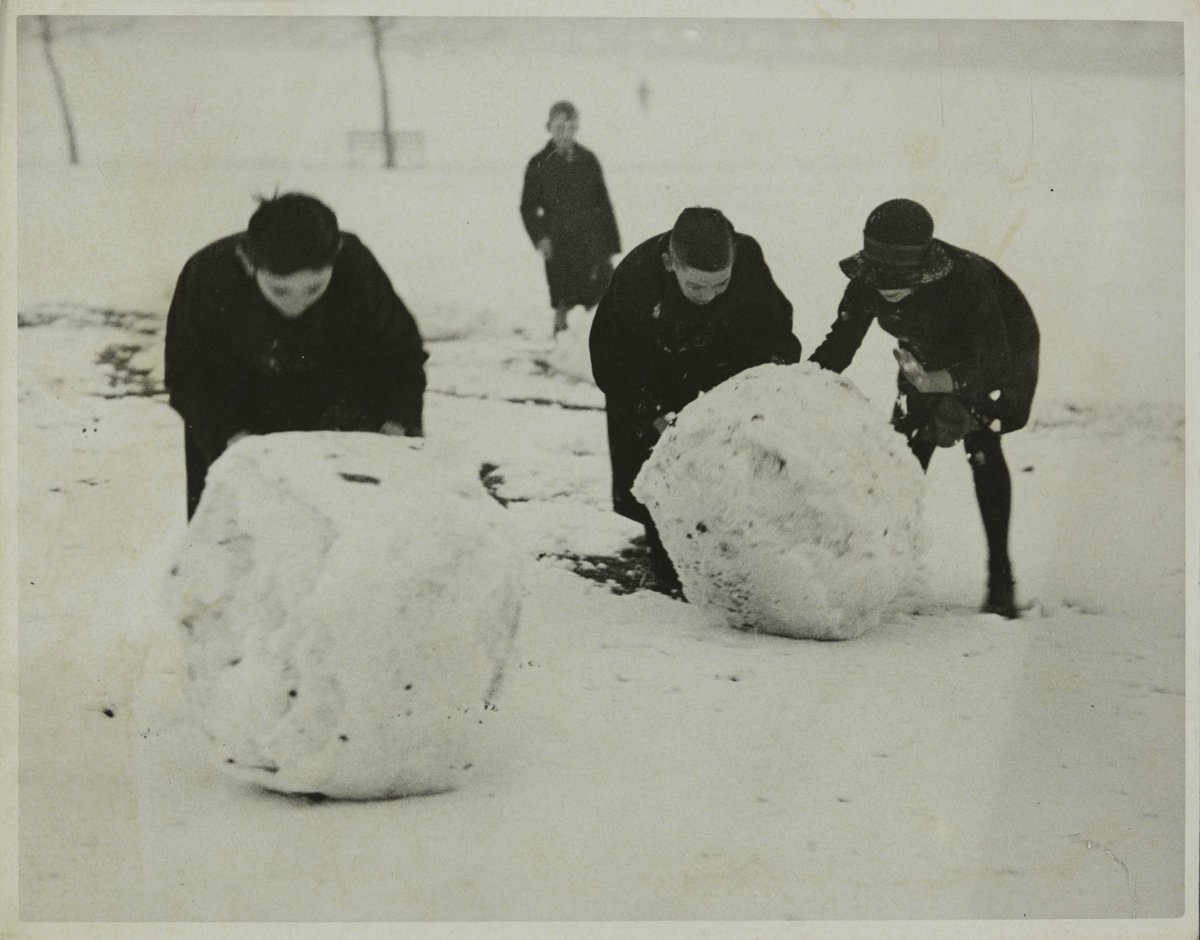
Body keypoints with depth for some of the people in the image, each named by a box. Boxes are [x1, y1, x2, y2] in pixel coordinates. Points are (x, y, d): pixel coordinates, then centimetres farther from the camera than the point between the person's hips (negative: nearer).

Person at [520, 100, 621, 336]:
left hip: (592, 242, 1)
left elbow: (603, 204, 10)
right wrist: (539, 238, -11)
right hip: (558, 245, -1)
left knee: (599, 304, -4)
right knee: (562, 304, 0)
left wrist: (611, 244, 7)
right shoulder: (539, 164, 3)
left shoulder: (588, 160, 7)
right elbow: (528, 208, 5)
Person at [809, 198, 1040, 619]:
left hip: (1004, 346, -5)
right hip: (931, 356, 5)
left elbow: (993, 361, -44)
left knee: (981, 444, -19)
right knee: (910, 449, -5)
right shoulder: (866, 286, -28)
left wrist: (934, 382, -60)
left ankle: (1000, 576, -15)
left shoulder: (967, 276, -42)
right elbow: (836, 348, -20)